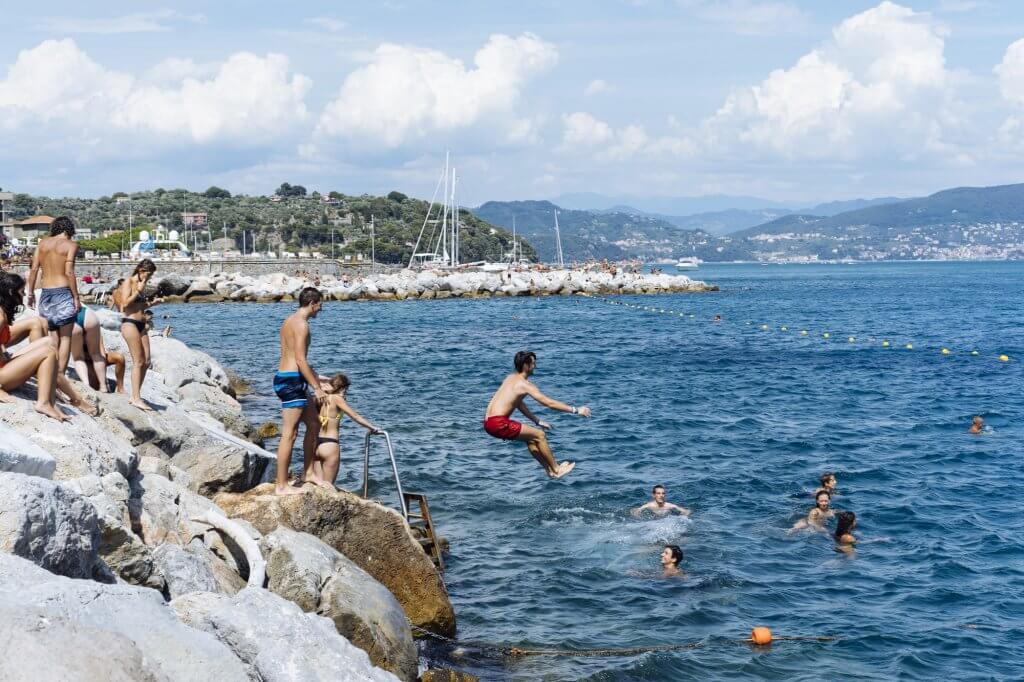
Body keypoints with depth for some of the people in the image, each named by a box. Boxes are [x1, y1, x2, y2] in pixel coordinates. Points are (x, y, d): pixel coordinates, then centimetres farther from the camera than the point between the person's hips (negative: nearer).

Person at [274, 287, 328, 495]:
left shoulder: (291, 321, 18)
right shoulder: (301, 324, -13)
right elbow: (300, 360, -19)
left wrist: (317, 378, 34)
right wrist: (317, 388, -16)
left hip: (285, 378, 11)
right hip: (292, 382, -11)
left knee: (314, 424, 19)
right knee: (289, 434, -7)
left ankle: (308, 472, 26)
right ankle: (281, 485, -4)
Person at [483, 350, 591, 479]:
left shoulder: (510, 378, 17)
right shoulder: (524, 384, -11)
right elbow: (549, 403, -13)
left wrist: (537, 422, 28)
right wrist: (576, 410, -7)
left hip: (489, 421, 9)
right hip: (499, 424, -9)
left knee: (530, 438, 22)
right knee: (539, 435, 1)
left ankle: (549, 470, 26)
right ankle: (556, 470, 11)